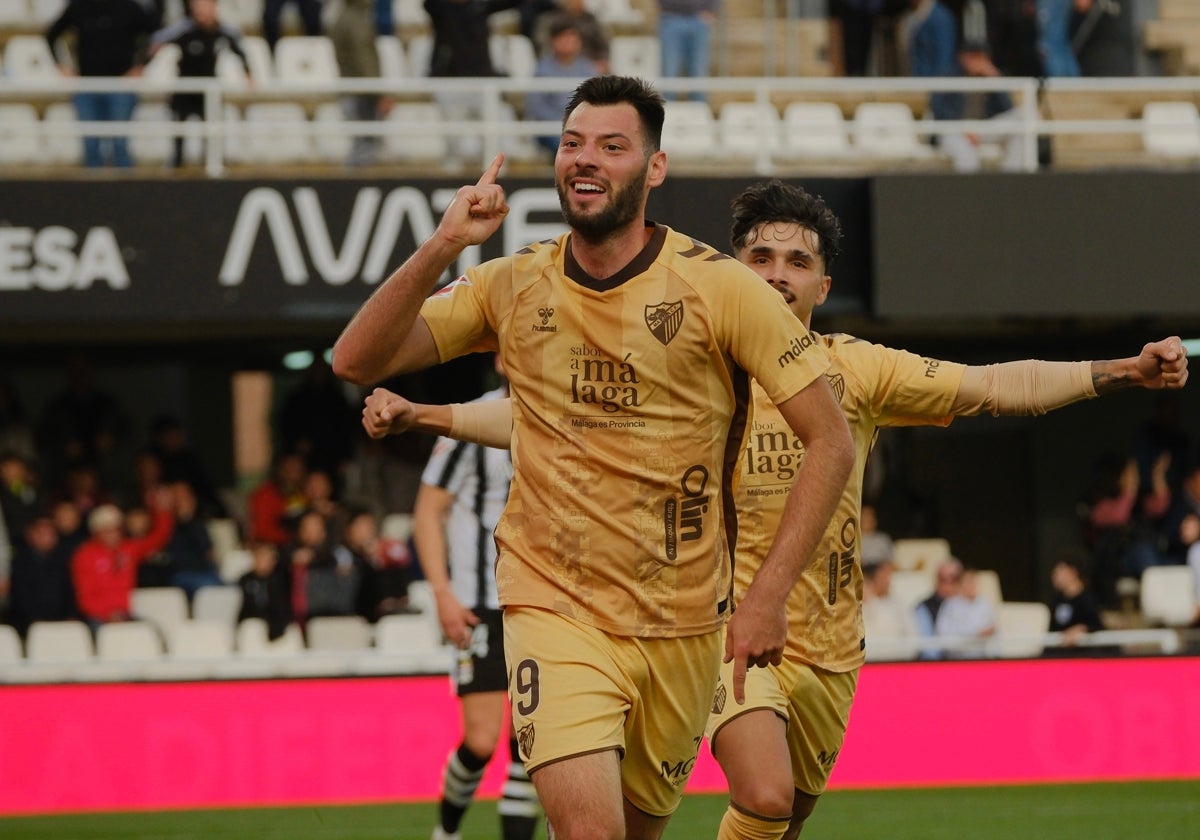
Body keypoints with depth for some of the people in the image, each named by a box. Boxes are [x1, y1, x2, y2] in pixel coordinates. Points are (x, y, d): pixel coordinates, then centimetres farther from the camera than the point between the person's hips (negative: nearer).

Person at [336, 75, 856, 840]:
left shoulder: (718, 286, -6)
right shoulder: (513, 288, 2)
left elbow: (831, 441, -5)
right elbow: (356, 361, -2)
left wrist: (768, 595, -12)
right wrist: (441, 250, -17)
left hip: (682, 625, 0)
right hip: (555, 611, 0)